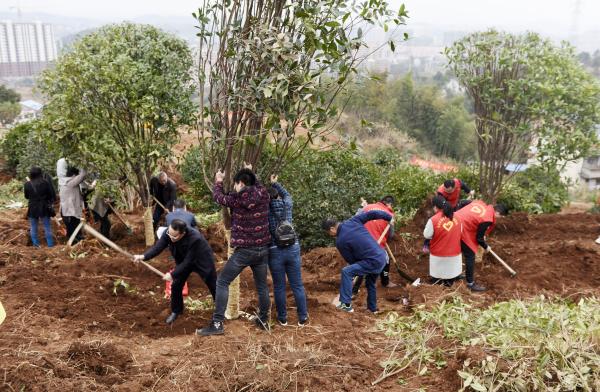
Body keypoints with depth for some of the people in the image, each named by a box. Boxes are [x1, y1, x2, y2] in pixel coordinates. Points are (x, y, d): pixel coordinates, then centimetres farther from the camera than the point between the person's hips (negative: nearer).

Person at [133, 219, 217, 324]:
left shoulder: (195, 239, -43)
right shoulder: (168, 233, -29)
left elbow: (188, 262, -35)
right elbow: (157, 247, -29)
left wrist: (172, 274, -34)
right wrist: (143, 256, -47)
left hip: (202, 261, -5)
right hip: (183, 261, 5)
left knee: (213, 286, 9)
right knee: (176, 286, 4)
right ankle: (176, 311, 28)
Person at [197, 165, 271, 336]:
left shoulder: (237, 198, -13)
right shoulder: (263, 194, -1)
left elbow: (219, 197, 6)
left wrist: (218, 182, 24)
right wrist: (250, 173, 35)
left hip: (244, 250, -5)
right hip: (263, 249, 5)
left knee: (222, 282, 3)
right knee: (262, 286, 18)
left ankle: (217, 324, 0)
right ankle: (263, 320, 27)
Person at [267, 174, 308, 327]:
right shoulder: (287, 204, 4)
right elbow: (287, 194, 26)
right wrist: (275, 183, 31)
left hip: (275, 251, -2)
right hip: (293, 249, 2)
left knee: (279, 287, 9)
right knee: (297, 285, 8)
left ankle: (282, 318, 18)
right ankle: (302, 318, 15)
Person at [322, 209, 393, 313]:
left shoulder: (340, 241, -10)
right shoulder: (353, 221, 4)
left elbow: (351, 260, 0)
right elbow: (372, 214, 2)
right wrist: (389, 217, 14)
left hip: (373, 262, -8)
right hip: (382, 256, 8)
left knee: (346, 272, -10)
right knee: (370, 282, 28)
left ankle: (346, 304, -9)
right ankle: (372, 308, 43)